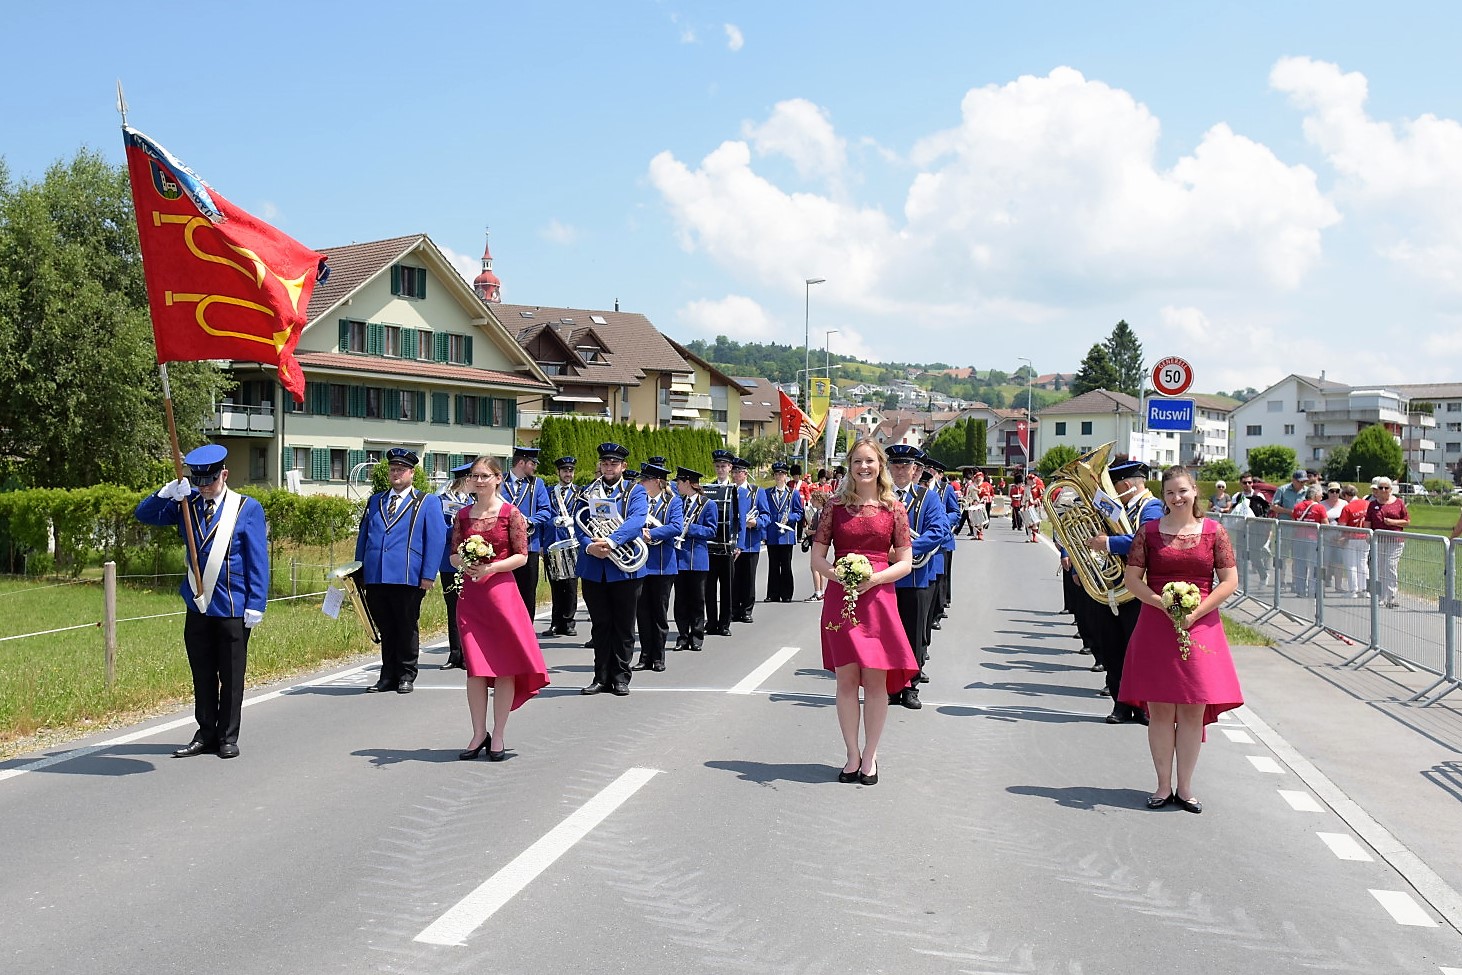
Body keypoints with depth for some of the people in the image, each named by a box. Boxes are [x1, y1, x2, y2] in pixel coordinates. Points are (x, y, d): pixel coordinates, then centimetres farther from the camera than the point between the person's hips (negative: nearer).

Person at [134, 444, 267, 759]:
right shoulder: (187, 503, 7)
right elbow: (143, 514, 5)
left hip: (233, 608, -4)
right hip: (197, 606, 4)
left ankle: (227, 738, 16)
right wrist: (167, 492, -14)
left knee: (231, 677, 5)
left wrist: (256, 604, -10)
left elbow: (258, 561, -4)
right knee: (202, 676, 11)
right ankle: (206, 735, 21)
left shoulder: (247, 508, -3)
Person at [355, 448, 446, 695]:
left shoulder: (427, 503, 5)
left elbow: (436, 539, -2)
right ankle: (388, 676, 17)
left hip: (408, 578, -4)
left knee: (407, 628, 4)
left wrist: (428, 575, -10)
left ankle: (406, 676, 15)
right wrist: (358, 570, 13)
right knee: (385, 628, 9)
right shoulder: (375, 501, 19)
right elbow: (363, 535, 21)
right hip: (376, 577, 4)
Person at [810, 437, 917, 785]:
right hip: (840, 597, 0)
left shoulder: (894, 509, 3)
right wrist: (839, 575, -15)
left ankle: (870, 756, 15)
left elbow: (905, 563, 2)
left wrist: (874, 578, -14)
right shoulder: (836, 505, 5)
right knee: (846, 678, 4)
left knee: (875, 680, 2)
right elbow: (817, 557, 4)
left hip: (878, 598, 0)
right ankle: (853, 754, 16)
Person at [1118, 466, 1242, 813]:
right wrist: (1163, 604, -13)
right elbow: (1132, 579, 1)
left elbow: (1230, 581, 0)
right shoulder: (1149, 531, 3)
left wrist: (1195, 613, -10)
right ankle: (1164, 785, 14)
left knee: (1193, 709, 2)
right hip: (1155, 626, 0)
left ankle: (1185, 787, 13)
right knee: (1159, 709, 2)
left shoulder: (1214, 531, 2)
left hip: (1200, 625, 0)